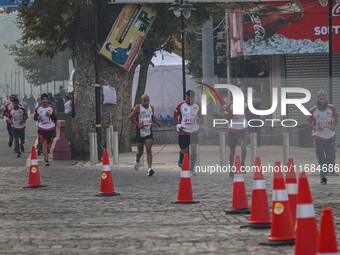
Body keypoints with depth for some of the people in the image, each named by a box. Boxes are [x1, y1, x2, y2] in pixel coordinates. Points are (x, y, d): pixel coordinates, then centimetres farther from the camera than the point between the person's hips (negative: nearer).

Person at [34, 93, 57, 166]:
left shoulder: (52, 108, -1)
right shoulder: (38, 109, -1)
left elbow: (55, 118, 2)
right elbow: (35, 118, 9)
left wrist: (50, 115, -17)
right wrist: (38, 117, -13)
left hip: (51, 128, 2)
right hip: (42, 129, -2)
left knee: (49, 144, 13)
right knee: (44, 144, -13)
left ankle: (46, 154, 43)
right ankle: (46, 160, -15)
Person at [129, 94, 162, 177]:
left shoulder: (151, 108, 5)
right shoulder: (138, 108, -9)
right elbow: (131, 117, -6)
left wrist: (157, 121, 4)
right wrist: (138, 124, -18)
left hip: (149, 132, 2)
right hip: (140, 132, -2)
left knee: (149, 150, -11)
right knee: (140, 151, 8)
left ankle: (149, 168, -17)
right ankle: (137, 160, 43)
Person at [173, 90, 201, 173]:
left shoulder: (197, 106, 3)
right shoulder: (181, 105, -5)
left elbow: (199, 120, 14)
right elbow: (175, 116, 5)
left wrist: (199, 118, -10)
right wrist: (178, 125, -10)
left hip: (194, 131, 2)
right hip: (183, 131, -1)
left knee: (194, 150, -9)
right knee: (184, 150, 7)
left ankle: (191, 169, -2)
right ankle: (181, 159, 43)